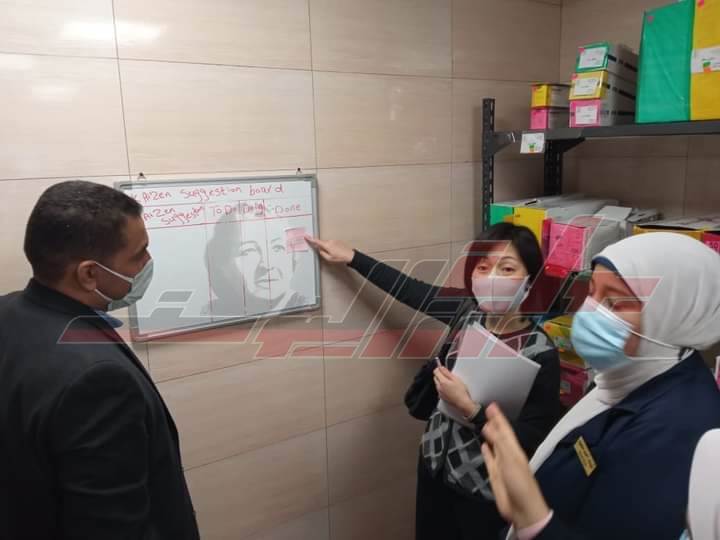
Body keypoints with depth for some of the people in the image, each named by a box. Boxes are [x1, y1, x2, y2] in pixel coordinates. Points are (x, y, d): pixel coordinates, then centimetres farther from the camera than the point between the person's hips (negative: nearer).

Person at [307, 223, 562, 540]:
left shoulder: (540, 355, -23)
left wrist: (467, 407, -29)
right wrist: (351, 257, 7)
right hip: (435, 469, 5)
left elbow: (529, 444, -22)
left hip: (487, 493, -5)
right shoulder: (469, 312, -9)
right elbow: (409, 290, 2)